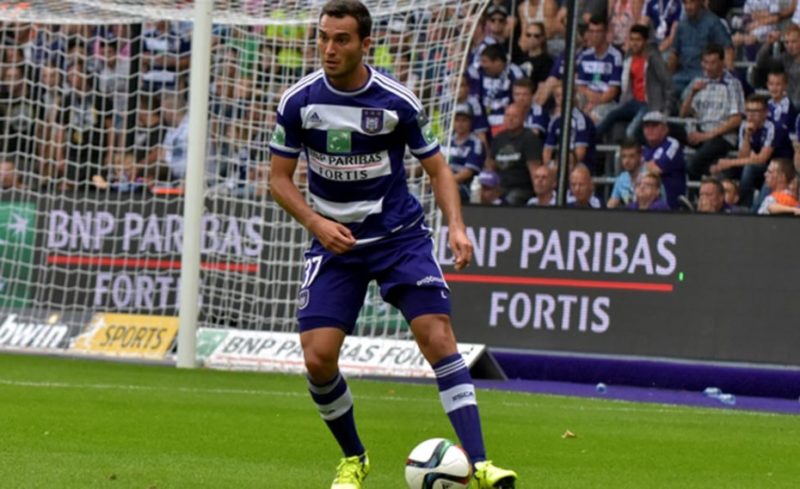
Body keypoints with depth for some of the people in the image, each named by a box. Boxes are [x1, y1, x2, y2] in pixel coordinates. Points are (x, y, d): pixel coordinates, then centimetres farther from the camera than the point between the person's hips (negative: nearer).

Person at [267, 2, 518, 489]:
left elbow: (438, 169, -1)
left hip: (400, 235, -2)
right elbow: (280, 178, 2)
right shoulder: (299, 101, -7)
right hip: (334, 240, 2)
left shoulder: (398, 102, -11)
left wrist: (456, 226, -17)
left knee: (437, 336, -18)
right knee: (318, 357, -10)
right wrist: (316, 223, -15)